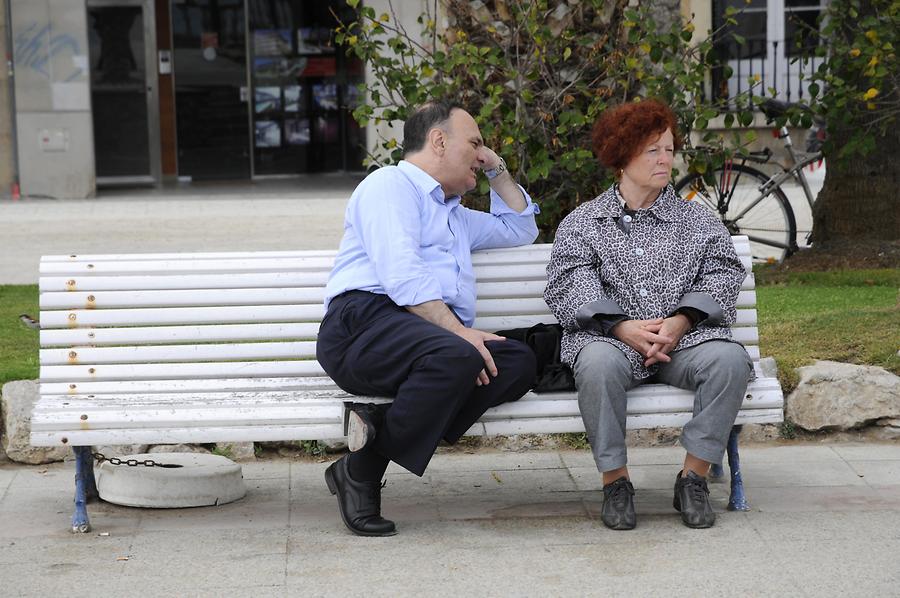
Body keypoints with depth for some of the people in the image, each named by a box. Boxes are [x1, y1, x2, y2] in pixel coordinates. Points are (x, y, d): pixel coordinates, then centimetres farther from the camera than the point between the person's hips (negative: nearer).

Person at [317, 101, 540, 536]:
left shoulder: (455, 215, 38)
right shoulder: (391, 184, 7)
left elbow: (519, 229, 50)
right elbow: (402, 276, -9)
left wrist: (497, 168, 39)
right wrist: (459, 332, -17)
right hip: (365, 322, -8)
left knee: (518, 362, -20)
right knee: (455, 357, -38)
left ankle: (380, 427, -28)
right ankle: (360, 472, -26)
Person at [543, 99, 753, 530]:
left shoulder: (698, 221, 20)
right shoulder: (581, 224, 14)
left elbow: (722, 275, 7)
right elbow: (570, 287, 0)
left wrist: (680, 322, -13)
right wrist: (624, 327, -18)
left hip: (685, 336, 2)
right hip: (611, 337, -2)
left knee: (729, 358, -30)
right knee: (598, 361, -37)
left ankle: (694, 477, -16)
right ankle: (615, 480, -20)